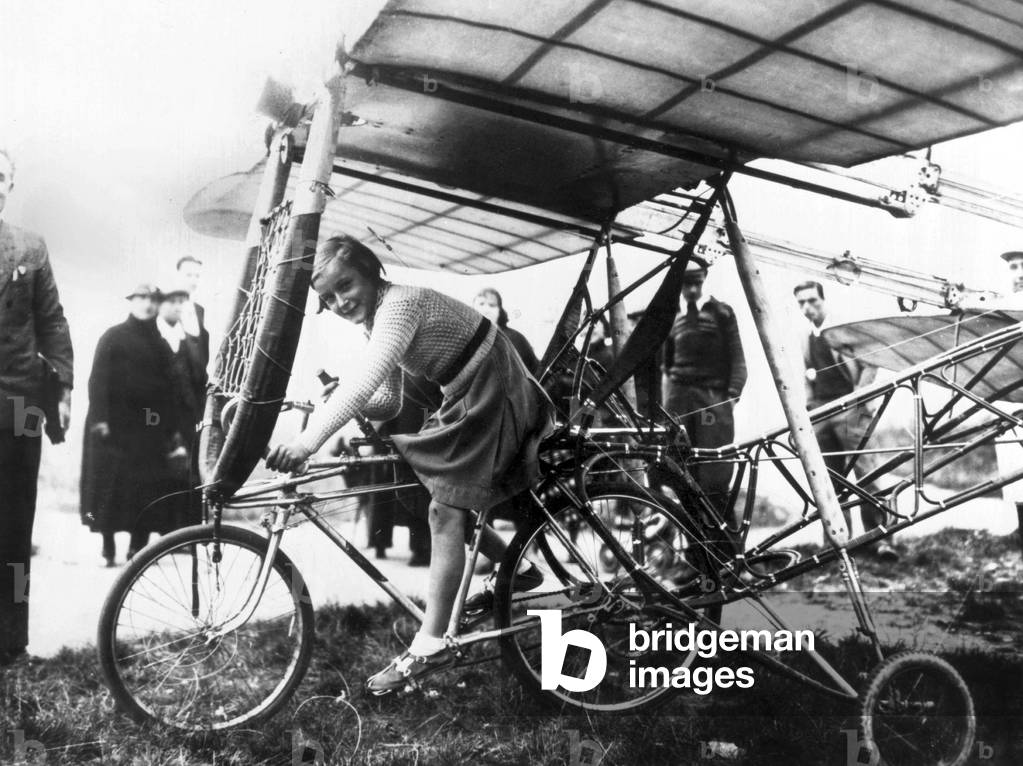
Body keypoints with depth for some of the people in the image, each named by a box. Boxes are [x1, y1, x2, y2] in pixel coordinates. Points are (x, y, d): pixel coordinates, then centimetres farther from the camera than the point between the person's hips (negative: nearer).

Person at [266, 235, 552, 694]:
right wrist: (334, 405, -10)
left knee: (445, 510, -12)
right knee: (449, 503, 12)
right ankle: (518, 569, 30)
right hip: (469, 398, 10)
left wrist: (308, 440, -46)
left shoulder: (400, 303, -22)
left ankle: (430, 644, -8)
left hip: (493, 394, -10)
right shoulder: (379, 319, 8)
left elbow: (366, 380, -38)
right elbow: (386, 403, 9)